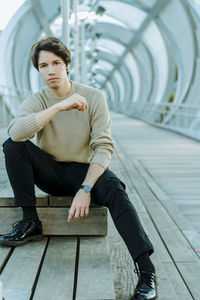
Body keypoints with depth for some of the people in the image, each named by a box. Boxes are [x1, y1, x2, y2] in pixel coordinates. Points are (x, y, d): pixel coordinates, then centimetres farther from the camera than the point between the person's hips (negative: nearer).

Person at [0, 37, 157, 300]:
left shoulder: (94, 97, -7)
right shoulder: (36, 101, -3)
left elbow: (104, 147, -15)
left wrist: (85, 189, -28)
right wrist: (60, 106, -33)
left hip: (83, 170, -2)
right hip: (49, 172, 2)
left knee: (114, 189, -33)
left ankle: (146, 269, -36)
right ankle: (30, 222, -15)